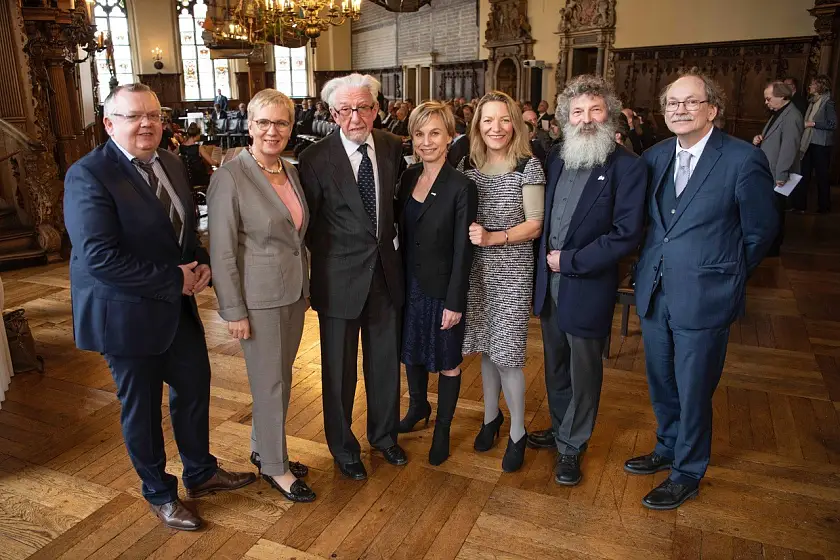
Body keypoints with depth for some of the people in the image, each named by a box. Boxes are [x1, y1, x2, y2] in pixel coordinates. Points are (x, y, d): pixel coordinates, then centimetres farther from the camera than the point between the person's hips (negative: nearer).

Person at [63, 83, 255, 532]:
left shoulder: (171, 163, 4)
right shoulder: (88, 175, -19)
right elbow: (99, 257, -26)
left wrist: (200, 264, -5)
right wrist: (174, 280, -22)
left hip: (178, 305, 7)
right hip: (127, 313, -7)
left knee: (195, 387, 18)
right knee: (141, 407, 11)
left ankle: (200, 473, 41)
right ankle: (159, 493, 34)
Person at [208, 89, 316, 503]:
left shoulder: (291, 173, 6)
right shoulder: (230, 177, -14)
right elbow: (221, 252, -14)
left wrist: (305, 287, 13)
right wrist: (233, 311, -14)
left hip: (294, 293, 7)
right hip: (259, 297, -7)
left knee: (280, 378, 18)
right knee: (270, 384, 6)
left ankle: (263, 450, 38)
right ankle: (276, 467, 25)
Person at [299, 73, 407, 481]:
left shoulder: (392, 147, 0)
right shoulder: (316, 159, -14)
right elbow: (306, 224, -6)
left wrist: (389, 239, 9)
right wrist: (326, 259, -3)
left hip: (386, 270, 4)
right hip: (340, 279, -4)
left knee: (386, 360, 18)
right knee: (339, 369, 11)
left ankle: (384, 434, 42)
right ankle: (343, 446, 35)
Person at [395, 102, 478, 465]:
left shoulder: (461, 188, -16)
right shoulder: (409, 177, 1)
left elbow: (462, 251, -15)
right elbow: (403, 232, 6)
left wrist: (455, 302, -15)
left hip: (442, 288, -5)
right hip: (410, 283, 6)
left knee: (447, 361, 11)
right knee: (412, 350, 22)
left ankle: (442, 429, 31)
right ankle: (418, 407, 47)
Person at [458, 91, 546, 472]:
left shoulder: (528, 166, -7)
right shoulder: (467, 165, 6)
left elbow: (535, 225, -10)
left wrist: (493, 237, -21)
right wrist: (468, 235, -5)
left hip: (512, 272, -4)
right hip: (476, 268, 4)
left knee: (506, 353, -2)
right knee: (485, 347, 13)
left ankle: (517, 433, 19)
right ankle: (491, 416, 34)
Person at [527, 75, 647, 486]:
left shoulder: (628, 167, -12)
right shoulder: (556, 158, 5)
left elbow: (625, 236, -17)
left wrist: (570, 261, -16)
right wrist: (546, 258, -1)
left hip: (588, 288, -5)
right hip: (549, 281, 6)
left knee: (583, 373, 11)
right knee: (555, 365, 21)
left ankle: (571, 446, 30)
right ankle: (560, 427, 42)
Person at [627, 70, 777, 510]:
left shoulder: (744, 160, -13)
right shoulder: (655, 156, 3)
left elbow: (759, 232, -4)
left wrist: (723, 275, 4)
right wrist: (658, 262, 5)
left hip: (703, 299, -5)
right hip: (654, 292, 5)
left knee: (692, 392, 10)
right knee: (661, 384, 20)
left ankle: (687, 473, 31)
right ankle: (667, 449, 45)